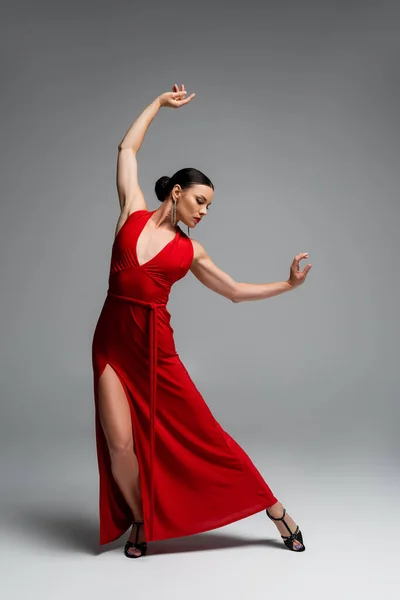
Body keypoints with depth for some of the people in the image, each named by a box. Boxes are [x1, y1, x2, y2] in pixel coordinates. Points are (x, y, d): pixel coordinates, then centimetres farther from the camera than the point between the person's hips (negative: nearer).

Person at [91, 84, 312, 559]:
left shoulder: (189, 250, 7)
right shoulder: (133, 214, 6)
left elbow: (235, 291, 16)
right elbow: (127, 149, 13)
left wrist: (289, 284, 11)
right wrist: (159, 104, 21)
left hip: (156, 346, 0)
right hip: (111, 342, 0)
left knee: (202, 435, 1)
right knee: (120, 444, -8)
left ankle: (273, 507, 16)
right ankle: (140, 522, 19)